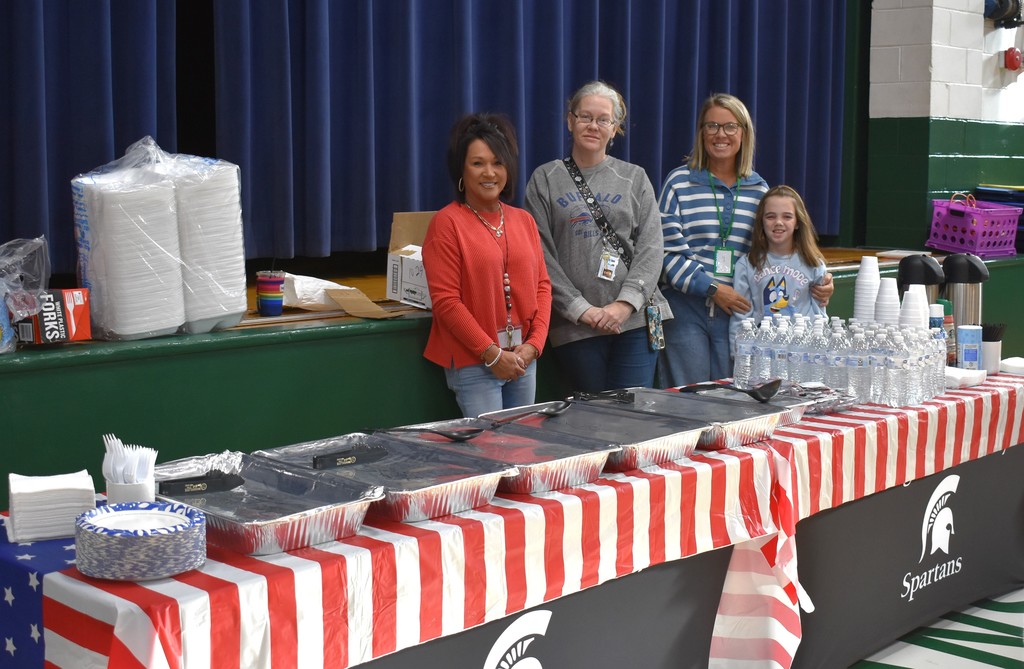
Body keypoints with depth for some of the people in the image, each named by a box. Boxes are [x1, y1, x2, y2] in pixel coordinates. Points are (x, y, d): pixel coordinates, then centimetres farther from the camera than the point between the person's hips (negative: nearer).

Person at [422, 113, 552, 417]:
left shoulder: (523, 221, 11)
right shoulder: (446, 223, -7)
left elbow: (542, 285, 12)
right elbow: (446, 301, -11)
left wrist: (534, 344, -2)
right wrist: (492, 354, -13)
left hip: (523, 357, 6)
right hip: (473, 362, -6)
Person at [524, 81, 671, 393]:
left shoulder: (635, 178, 11)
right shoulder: (545, 179, 7)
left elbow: (651, 247, 3)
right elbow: (541, 255, 0)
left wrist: (625, 303, -11)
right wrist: (581, 309, -10)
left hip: (635, 319, 1)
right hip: (574, 325, -1)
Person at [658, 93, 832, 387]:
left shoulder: (759, 189, 12)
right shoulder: (680, 182, 0)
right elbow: (667, 252, -7)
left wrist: (816, 281, -1)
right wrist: (713, 288, -14)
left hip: (739, 311, 3)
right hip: (686, 310, -3)